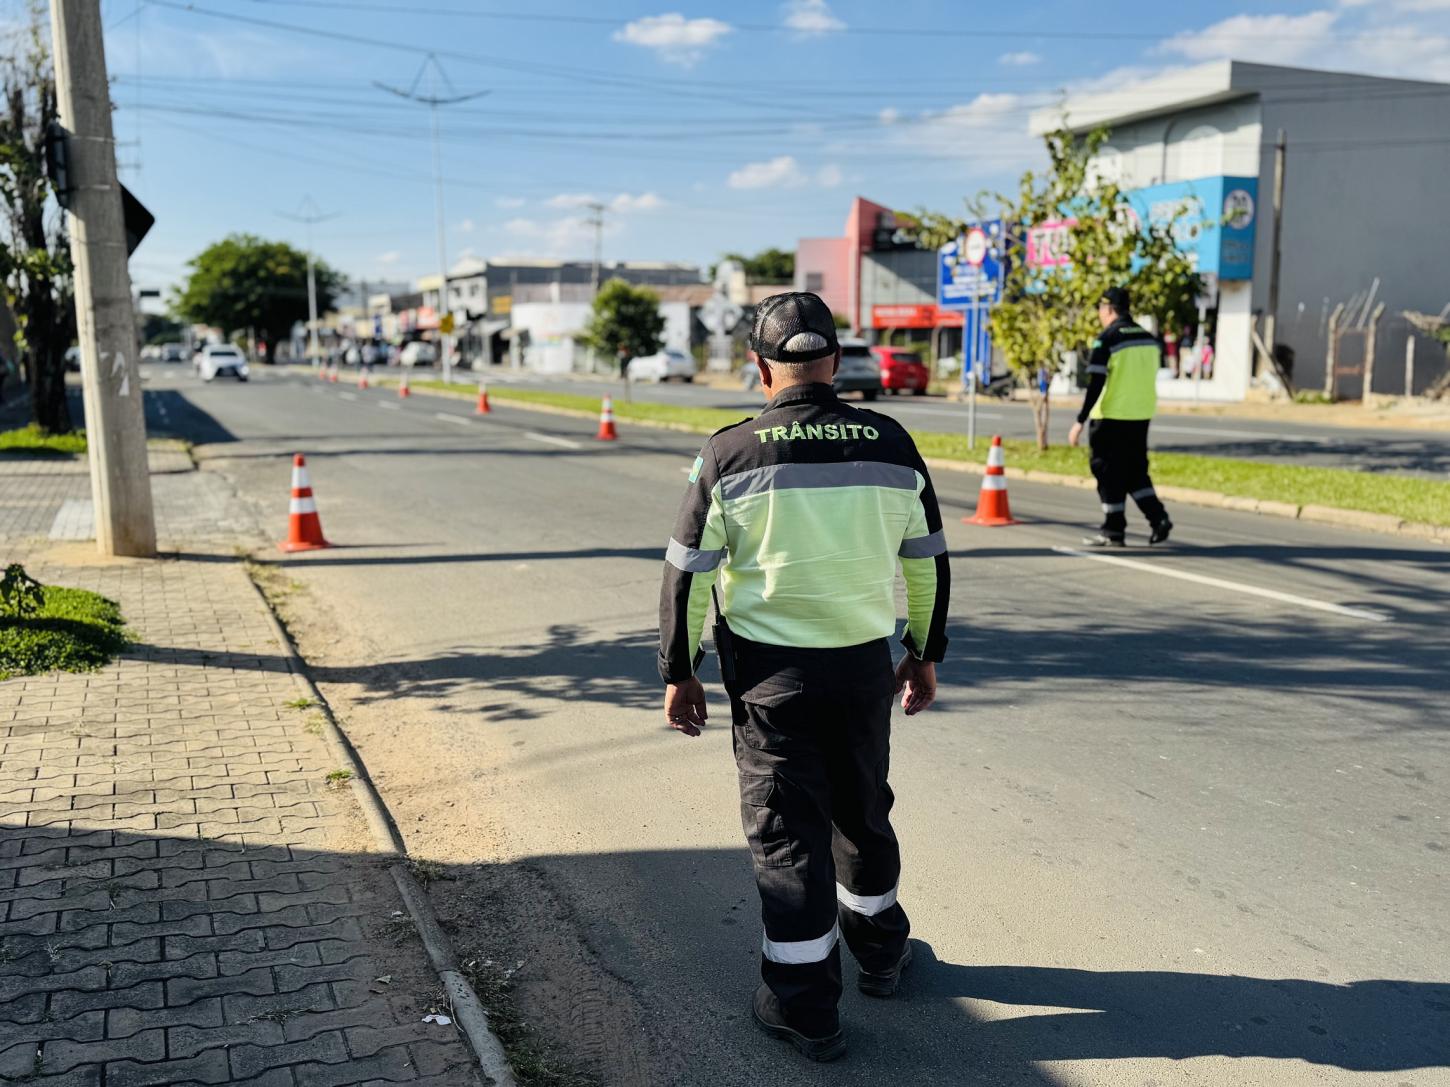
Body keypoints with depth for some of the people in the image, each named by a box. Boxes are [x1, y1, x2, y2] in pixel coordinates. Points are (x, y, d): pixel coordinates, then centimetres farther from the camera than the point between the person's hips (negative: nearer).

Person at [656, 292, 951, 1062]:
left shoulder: (730, 453, -10)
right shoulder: (891, 445, -1)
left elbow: (688, 572, -7)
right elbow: (926, 561, 7)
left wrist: (679, 671, 3)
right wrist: (924, 654, 19)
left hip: (770, 671, -3)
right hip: (866, 663, 3)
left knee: (787, 830, 8)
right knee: (863, 809, 22)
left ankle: (804, 1007, 17)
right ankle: (879, 954, 42)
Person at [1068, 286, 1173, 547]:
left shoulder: (1107, 340, -12)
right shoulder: (1149, 339, 9)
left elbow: (1095, 385, -17)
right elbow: (1150, 380, 15)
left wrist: (1080, 421, -15)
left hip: (1111, 417, -6)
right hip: (1141, 417, 7)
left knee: (1109, 473, 3)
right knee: (1135, 471, 17)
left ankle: (1113, 531, 7)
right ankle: (1158, 518, 6)